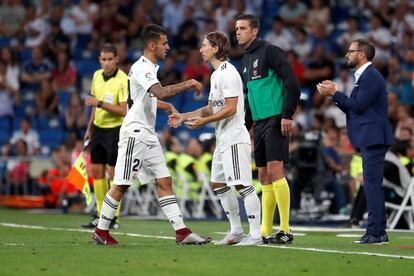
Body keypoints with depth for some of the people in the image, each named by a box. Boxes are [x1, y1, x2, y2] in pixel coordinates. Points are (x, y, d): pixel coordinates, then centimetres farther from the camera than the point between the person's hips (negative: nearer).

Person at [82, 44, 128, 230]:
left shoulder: (123, 80, -15)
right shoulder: (97, 75, 6)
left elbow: (123, 110, -21)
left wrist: (100, 103, -26)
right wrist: (90, 127, 20)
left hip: (115, 129, -7)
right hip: (98, 128, 7)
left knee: (113, 173, -6)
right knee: (96, 171, 7)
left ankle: (114, 218, -1)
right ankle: (101, 215, 15)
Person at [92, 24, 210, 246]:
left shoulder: (150, 67, 15)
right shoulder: (141, 68, -15)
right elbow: (161, 92, -32)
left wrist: (168, 106, 20)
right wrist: (189, 84, -25)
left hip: (148, 134, 10)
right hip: (135, 132, -10)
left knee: (164, 182, 3)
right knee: (121, 185, -4)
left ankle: (182, 232, -1)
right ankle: (100, 231, 5)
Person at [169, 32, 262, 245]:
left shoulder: (228, 73, -14)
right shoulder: (216, 75, 18)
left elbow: (231, 108, -20)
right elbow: (211, 108, 24)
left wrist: (204, 121, -16)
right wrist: (184, 117, 17)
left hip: (235, 138, -11)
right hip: (223, 139, 11)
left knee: (242, 185, -14)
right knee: (218, 184, 14)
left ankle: (255, 234, -14)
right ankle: (236, 231, 20)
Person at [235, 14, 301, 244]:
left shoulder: (269, 52, -7)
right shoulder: (246, 60, 18)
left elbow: (292, 84, -13)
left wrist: (287, 115, -18)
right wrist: (245, 127, 22)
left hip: (275, 120, -9)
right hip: (259, 123, 9)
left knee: (275, 171, -14)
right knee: (264, 177, 8)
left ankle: (285, 230, -11)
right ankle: (265, 232, 10)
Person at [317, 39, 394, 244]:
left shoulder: (371, 76, -12)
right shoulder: (364, 76, 21)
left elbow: (358, 106, -19)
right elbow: (352, 109, 20)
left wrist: (334, 94, -11)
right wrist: (335, 94, 9)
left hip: (373, 139, -11)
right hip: (368, 140, 11)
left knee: (372, 184, -12)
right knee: (373, 186, 11)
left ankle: (375, 232, -14)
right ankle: (379, 232, 15)